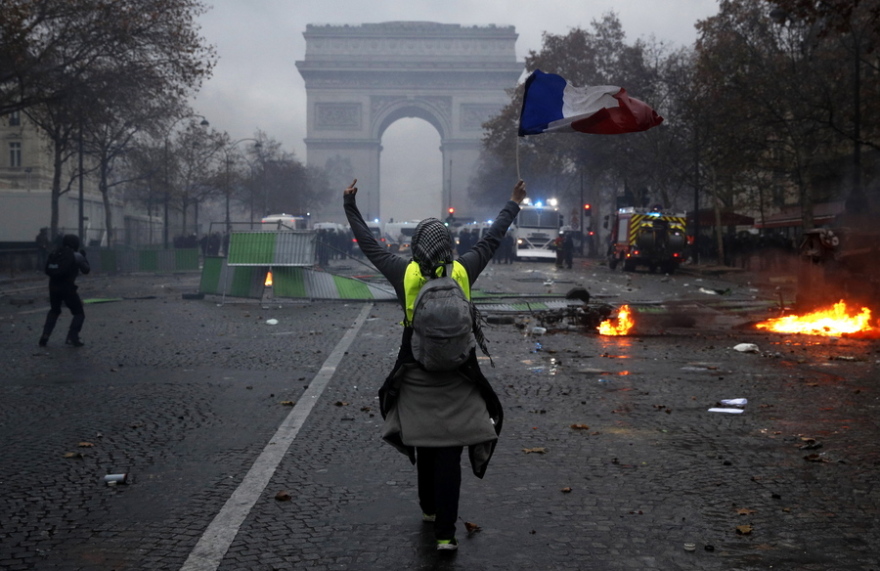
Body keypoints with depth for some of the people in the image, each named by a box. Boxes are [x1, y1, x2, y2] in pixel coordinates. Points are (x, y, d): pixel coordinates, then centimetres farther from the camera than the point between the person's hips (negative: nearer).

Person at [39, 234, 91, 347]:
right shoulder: (77, 256, -3)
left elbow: (47, 270, 12)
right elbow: (86, 270, 7)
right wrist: (84, 257, 20)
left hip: (53, 286, 5)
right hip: (67, 288, -5)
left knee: (54, 311, 26)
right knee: (79, 313, 9)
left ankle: (45, 336, 14)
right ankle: (72, 337, -5)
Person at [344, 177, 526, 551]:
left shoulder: (405, 272, -7)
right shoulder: (464, 269, -5)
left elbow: (369, 245, 4)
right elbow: (491, 240, 8)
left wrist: (350, 206, 15)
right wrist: (513, 205, 21)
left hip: (416, 377, 1)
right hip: (457, 379, -1)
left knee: (423, 447, 19)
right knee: (449, 456, 0)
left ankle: (429, 509, 37)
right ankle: (445, 533, -2)